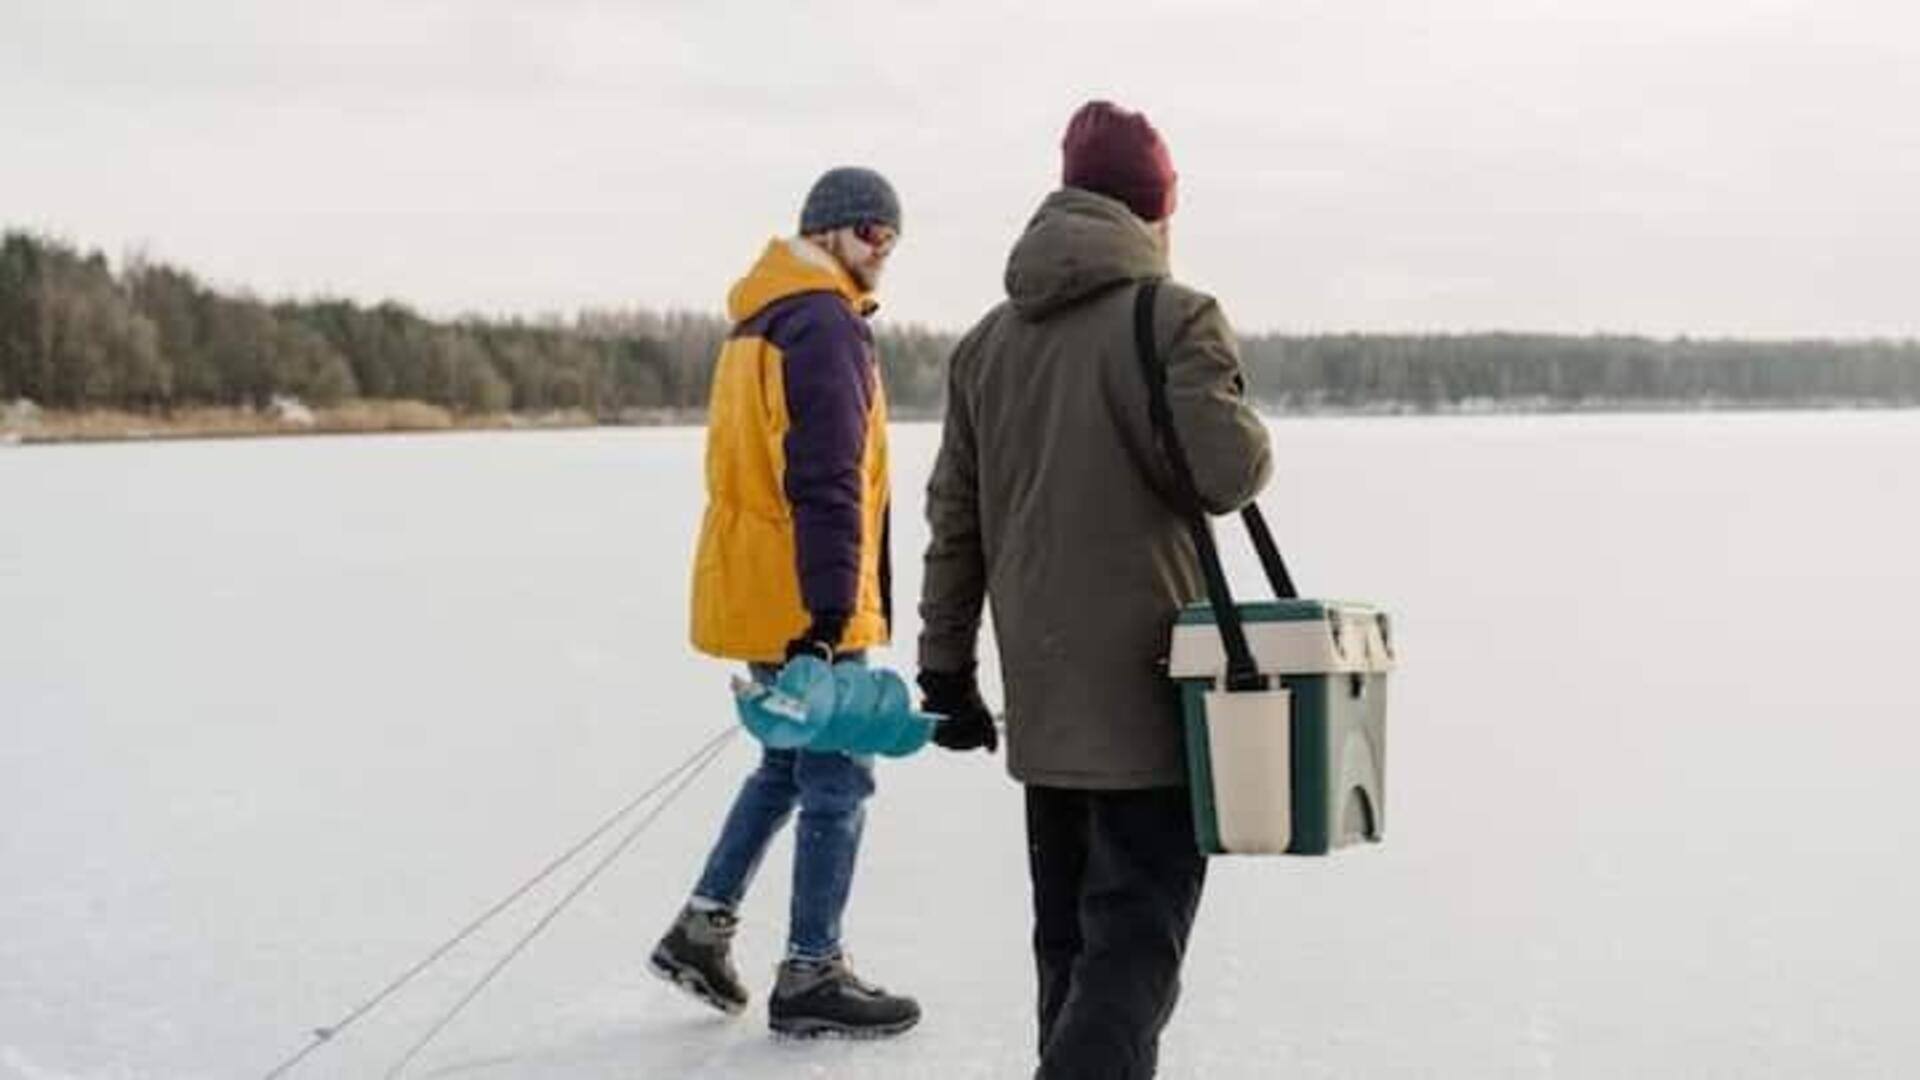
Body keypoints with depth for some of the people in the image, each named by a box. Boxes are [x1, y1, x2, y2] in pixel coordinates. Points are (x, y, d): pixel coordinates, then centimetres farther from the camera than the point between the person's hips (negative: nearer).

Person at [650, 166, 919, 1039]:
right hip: (802, 602, -10)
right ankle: (810, 976, 8)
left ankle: (703, 929, 23)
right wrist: (830, 606, -26)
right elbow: (827, 482, -23)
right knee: (837, 780, 0)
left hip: (753, 591, 10)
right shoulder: (825, 323, -15)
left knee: (790, 761, 22)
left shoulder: (759, 321, 16)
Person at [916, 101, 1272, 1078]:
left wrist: (946, 668, 18)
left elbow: (953, 519, 12)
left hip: (1041, 700, 7)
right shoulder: (1171, 318, -11)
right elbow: (1223, 470, -21)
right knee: (1135, 945, -3)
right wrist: (1252, 435, 3)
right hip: (1148, 696, -6)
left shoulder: (989, 340, 10)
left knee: (1070, 943, 17)